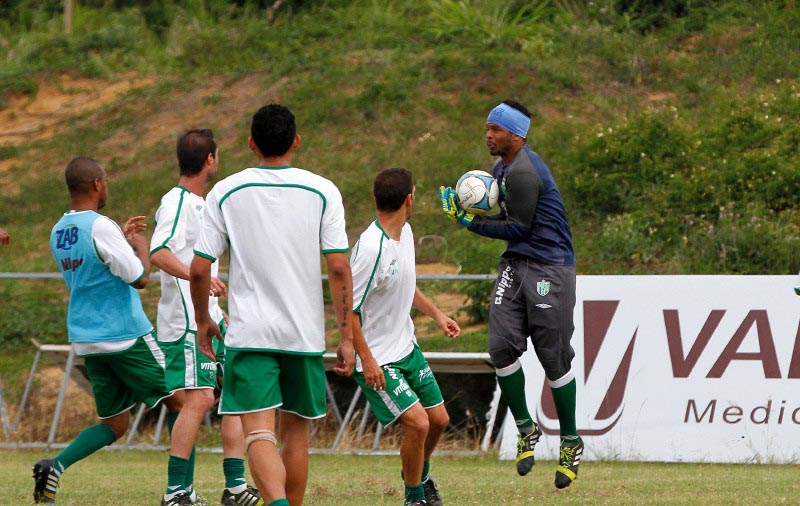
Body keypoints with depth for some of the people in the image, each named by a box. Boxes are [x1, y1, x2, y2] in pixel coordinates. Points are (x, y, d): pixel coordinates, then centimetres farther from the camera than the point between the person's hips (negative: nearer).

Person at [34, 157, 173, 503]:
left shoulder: (58, 232, 10)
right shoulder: (100, 227, -16)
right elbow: (140, 278, -16)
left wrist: (123, 240, 23)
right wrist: (141, 245, 3)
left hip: (86, 340, 8)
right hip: (127, 336, -8)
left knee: (114, 424, 13)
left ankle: (55, 466, -9)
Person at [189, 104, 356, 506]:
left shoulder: (225, 193, -1)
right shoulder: (322, 192, -1)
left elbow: (199, 269, -1)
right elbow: (339, 268, -5)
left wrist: (203, 319, 16)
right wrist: (346, 336, 1)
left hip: (248, 333, -2)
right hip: (306, 333, 2)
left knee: (259, 433, -10)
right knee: (296, 431, 16)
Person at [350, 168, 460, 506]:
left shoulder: (405, 233, 2)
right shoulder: (371, 247, -26)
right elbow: (347, 307, -24)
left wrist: (436, 314, 19)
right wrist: (366, 359, -24)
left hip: (407, 348, 9)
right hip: (378, 360, -9)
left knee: (438, 419, 14)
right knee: (417, 423, -17)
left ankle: (420, 475, 43)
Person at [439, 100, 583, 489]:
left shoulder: (523, 172, -20)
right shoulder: (503, 168, 12)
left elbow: (518, 228, -17)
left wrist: (470, 222, -11)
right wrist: (467, 213, 4)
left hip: (549, 268, -9)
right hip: (516, 265, 9)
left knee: (554, 358, -2)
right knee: (502, 347, -5)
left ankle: (571, 443, 12)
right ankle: (526, 430, 10)